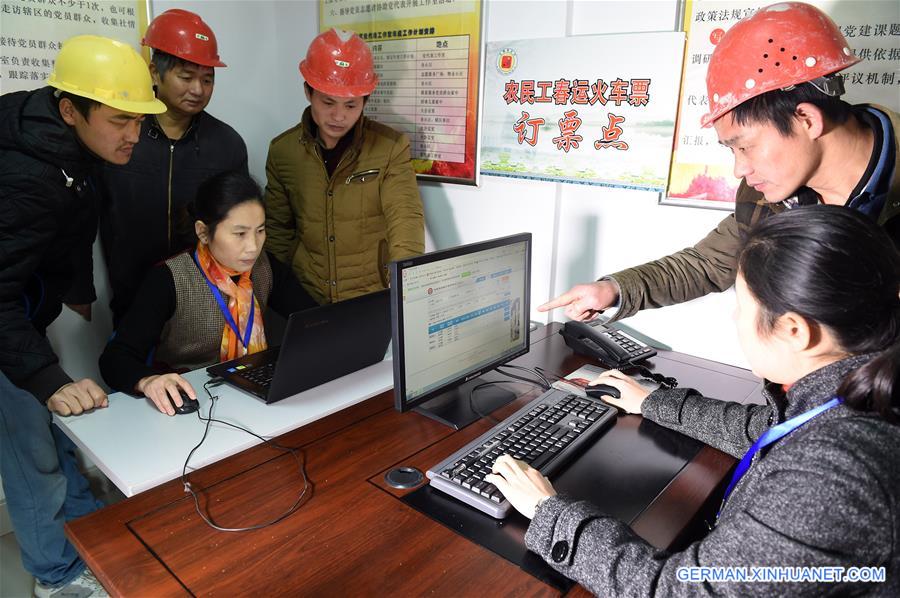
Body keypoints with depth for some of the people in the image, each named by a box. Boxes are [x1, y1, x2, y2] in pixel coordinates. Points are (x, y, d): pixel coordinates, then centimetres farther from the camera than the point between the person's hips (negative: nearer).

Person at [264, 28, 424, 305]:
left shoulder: (391, 147, -5)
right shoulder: (282, 150, 3)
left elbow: (405, 220, -14)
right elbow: (278, 230, 11)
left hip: (376, 301, -1)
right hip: (306, 302, 2)